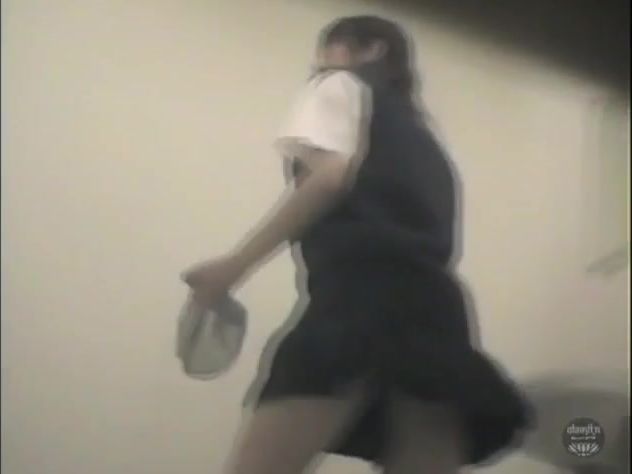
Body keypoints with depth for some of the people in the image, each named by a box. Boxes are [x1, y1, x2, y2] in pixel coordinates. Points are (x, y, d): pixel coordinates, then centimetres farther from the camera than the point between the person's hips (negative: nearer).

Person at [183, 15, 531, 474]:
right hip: (432, 308, 8)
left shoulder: (341, 85, 19)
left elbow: (331, 176, -3)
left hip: (364, 292, -8)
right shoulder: (419, 132, 37)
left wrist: (235, 264, -5)